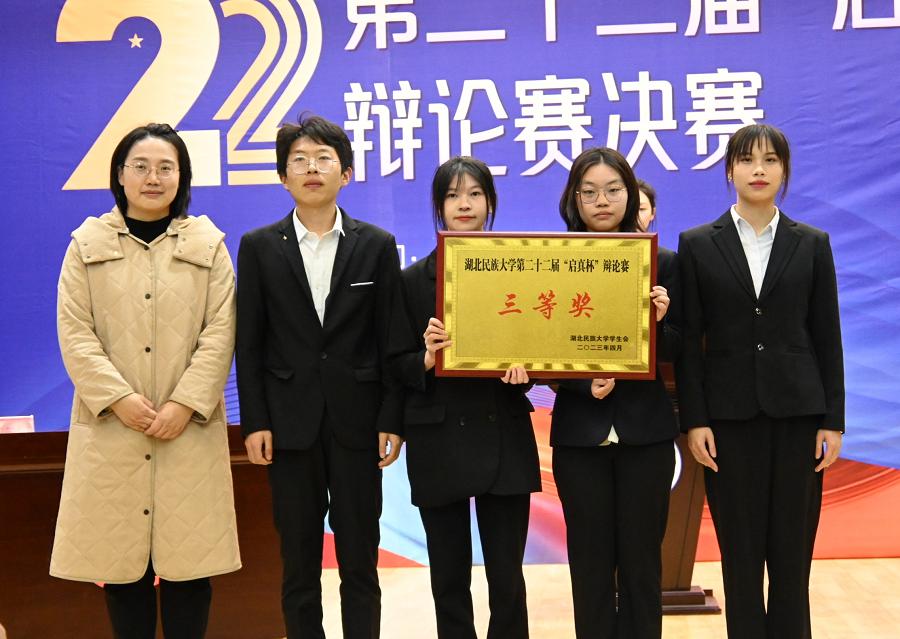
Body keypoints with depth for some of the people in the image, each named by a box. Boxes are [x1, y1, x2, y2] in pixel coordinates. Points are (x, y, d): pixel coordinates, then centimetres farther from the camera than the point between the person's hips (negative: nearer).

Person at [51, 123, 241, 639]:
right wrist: (118, 398, -12)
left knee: (189, 560, 0)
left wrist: (186, 404, -12)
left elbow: (220, 332, 0)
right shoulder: (88, 244, 8)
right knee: (121, 559, 2)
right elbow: (75, 332, 0)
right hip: (111, 428, 0)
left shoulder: (208, 244, 7)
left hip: (189, 429, 0)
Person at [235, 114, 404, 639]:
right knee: (299, 562, 7)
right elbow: (249, 343, 3)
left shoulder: (377, 245, 3)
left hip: (357, 420, 0)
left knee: (360, 562, 5)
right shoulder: (259, 247, 3)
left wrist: (392, 420, -3)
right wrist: (254, 422, -4)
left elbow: (391, 340, 2)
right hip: (291, 422, 0)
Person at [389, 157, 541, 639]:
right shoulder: (413, 280, 3)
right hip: (439, 442, 0)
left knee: (507, 577, 3)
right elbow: (398, 366, 2)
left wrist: (523, 369, -15)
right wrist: (428, 357, -18)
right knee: (449, 578, 8)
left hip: (504, 438, 0)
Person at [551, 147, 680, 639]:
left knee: (641, 560, 5)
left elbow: (676, 352, 4)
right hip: (579, 432, 0)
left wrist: (659, 323, -17)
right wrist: (584, 383, -18)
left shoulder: (662, 262, 3)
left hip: (646, 431, 0)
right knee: (590, 563, 6)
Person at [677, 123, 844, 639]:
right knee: (741, 555, 4)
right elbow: (689, 339, 1)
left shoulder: (812, 244, 6)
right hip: (729, 413, -1)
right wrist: (694, 420, -6)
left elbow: (827, 337, 5)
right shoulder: (698, 244, 3)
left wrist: (833, 420, -1)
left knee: (792, 553, 4)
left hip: (797, 410, 1)